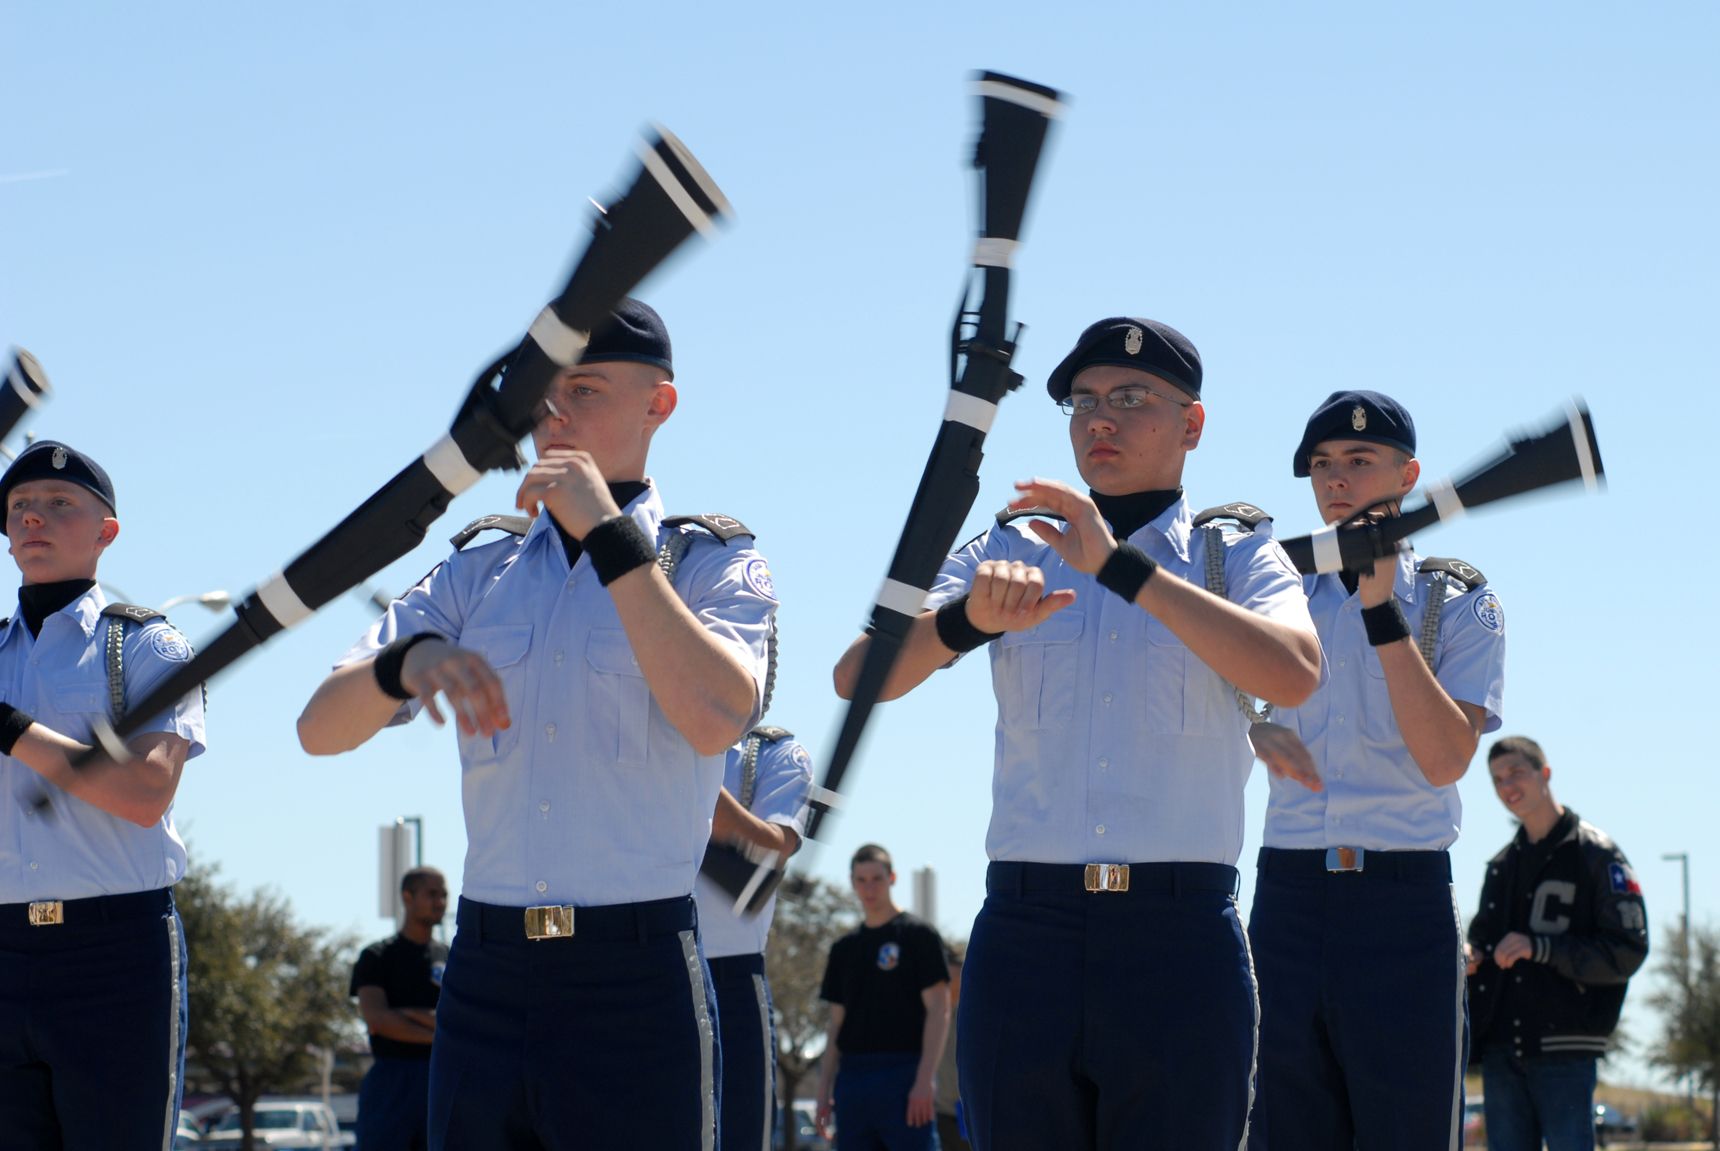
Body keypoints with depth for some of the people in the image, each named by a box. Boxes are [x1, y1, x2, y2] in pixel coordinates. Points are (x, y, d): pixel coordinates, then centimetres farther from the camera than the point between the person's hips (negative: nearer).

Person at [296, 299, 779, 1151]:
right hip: (485, 976, 4)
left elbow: (716, 718, -16)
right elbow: (320, 727, 4)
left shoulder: (711, 562, 6)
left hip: (636, 984, -4)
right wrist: (410, 660, -19)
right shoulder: (476, 577, 16)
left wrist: (608, 532, -14)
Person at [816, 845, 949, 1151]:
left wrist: (925, 1080, -14)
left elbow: (938, 1011, -4)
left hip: (904, 1076, -5)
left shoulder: (918, 934, 2)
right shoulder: (844, 948, 18)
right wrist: (824, 1091, 11)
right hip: (852, 1077, 6)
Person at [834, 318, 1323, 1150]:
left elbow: (1294, 674, -13)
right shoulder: (1010, 556, 15)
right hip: (1024, 933, 2)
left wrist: (1121, 565, -19)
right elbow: (857, 677, 2)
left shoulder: (1237, 558, 10)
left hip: (1181, 935, -2)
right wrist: (970, 618, -19)